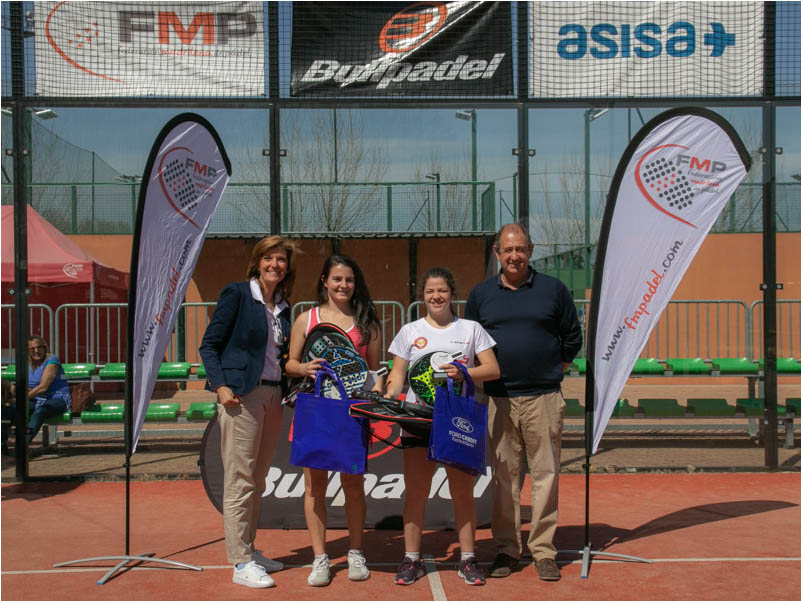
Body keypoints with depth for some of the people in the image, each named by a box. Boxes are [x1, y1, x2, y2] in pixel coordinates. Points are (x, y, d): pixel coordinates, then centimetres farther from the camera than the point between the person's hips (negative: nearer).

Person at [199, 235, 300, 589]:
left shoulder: (283, 307, 14)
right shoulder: (237, 294, -4)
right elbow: (209, 345, -5)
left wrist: (291, 388, 4)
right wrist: (220, 385, -16)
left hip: (273, 397, 7)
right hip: (241, 396, -7)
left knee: (258, 480, 13)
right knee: (240, 480, -4)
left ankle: (249, 550, 24)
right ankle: (241, 563, 2)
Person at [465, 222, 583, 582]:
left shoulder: (553, 289, 5)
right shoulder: (480, 294, 8)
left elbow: (573, 337, 13)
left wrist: (554, 370, 8)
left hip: (543, 398, -1)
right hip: (498, 399, 1)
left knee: (545, 474, 2)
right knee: (503, 475, 5)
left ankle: (543, 551, 11)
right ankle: (506, 549, 14)